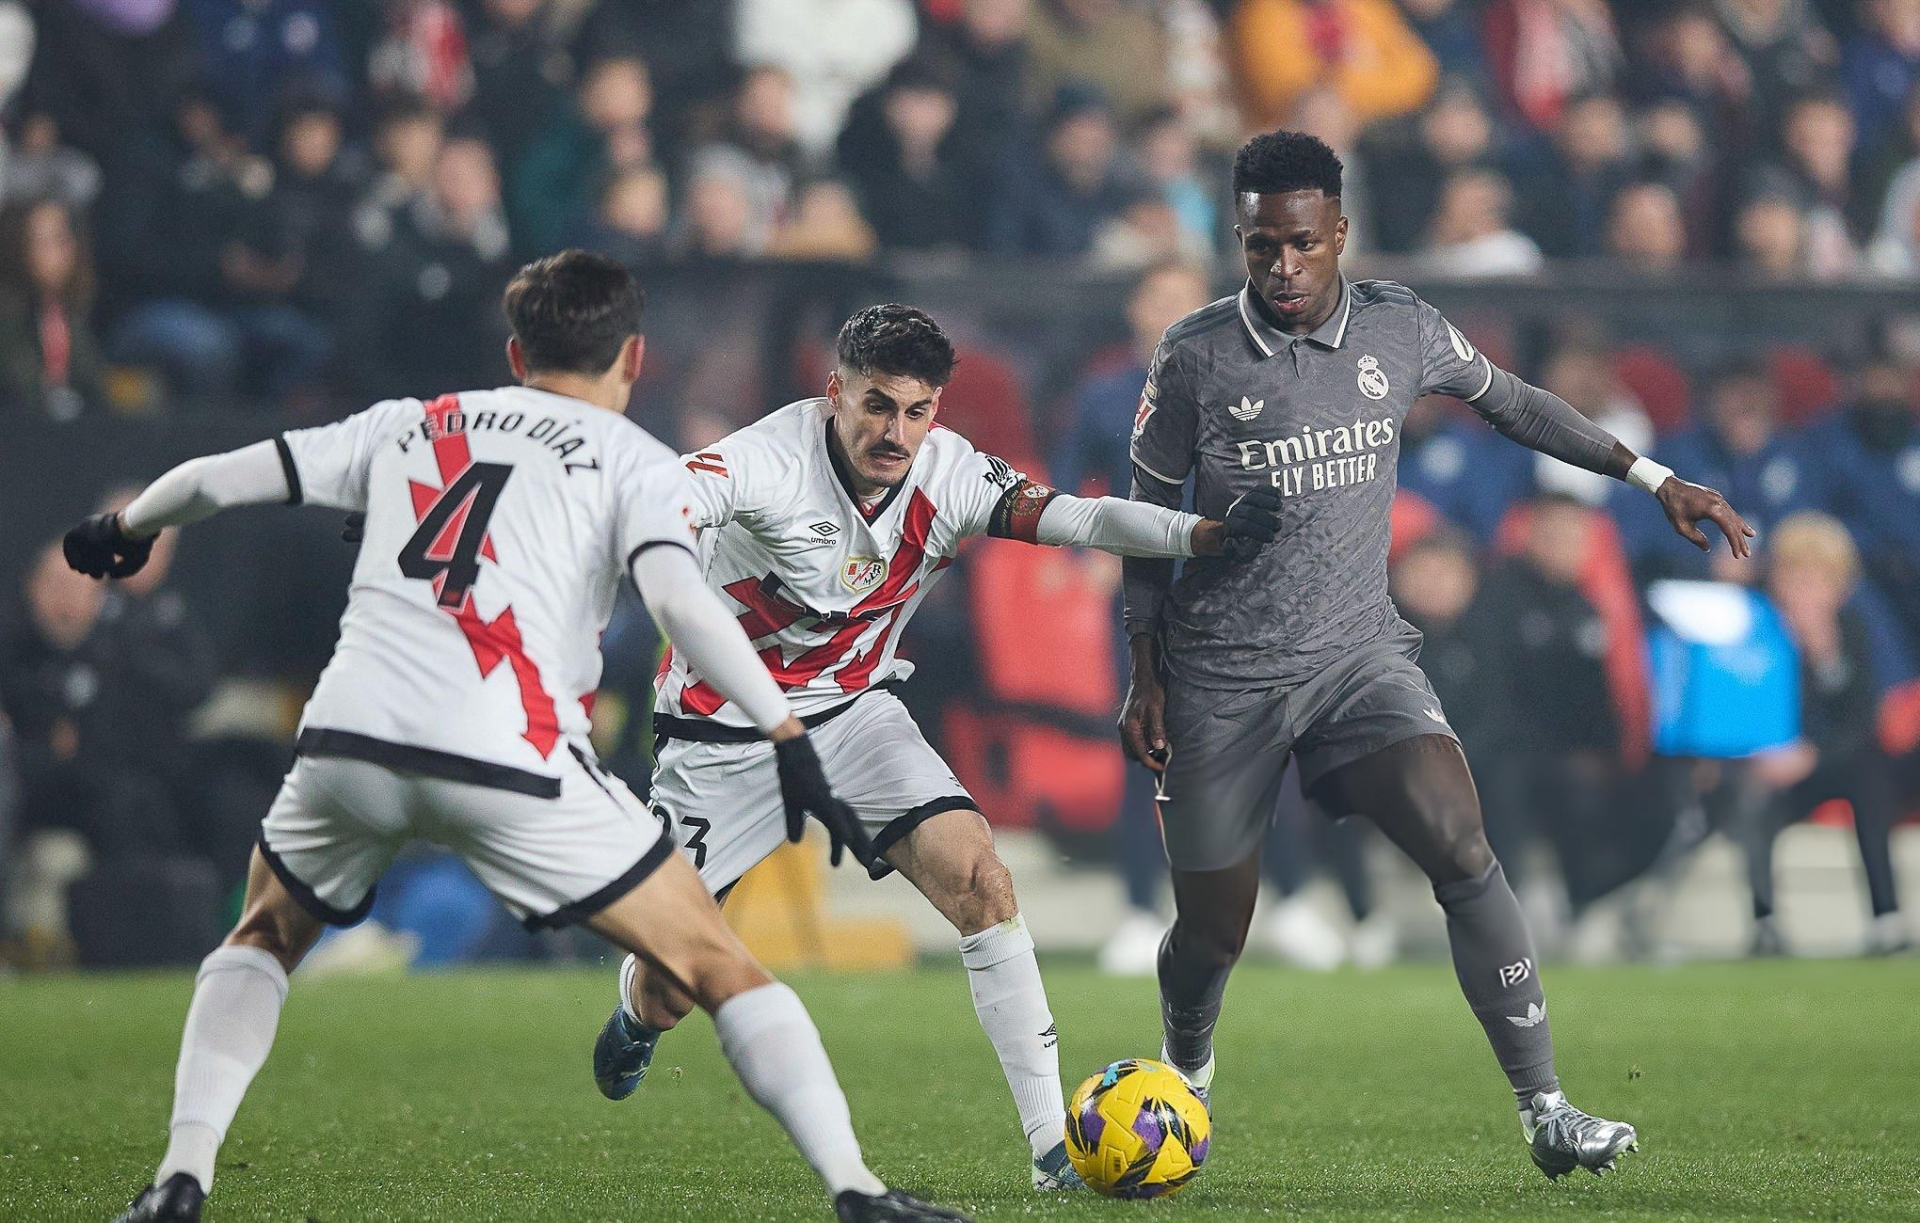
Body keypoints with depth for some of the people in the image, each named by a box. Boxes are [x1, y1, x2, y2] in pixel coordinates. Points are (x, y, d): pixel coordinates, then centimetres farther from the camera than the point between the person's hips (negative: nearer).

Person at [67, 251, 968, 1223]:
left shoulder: (410, 425, 24)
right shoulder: (632, 459, 13)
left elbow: (219, 479, 26)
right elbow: (678, 598, -7)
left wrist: (124, 530, 45)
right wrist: (787, 736, -8)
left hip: (348, 738, 3)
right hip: (511, 762, -3)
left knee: (263, 942, 30)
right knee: (714, 963, 8)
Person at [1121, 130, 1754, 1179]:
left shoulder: (1400, 331, -1)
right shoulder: (1197, 356, -8)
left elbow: (1511, 403, 17)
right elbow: (1149, 513, 3)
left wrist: (1654, 479, 16)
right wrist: (1144, 674, 2)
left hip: (1359, 651, 1)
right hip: (1221, 677, -1)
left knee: (1459, 845, -22)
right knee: (1212, 930, 4)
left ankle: (1545, 1112, -22)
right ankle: (1185, 1072, 41)